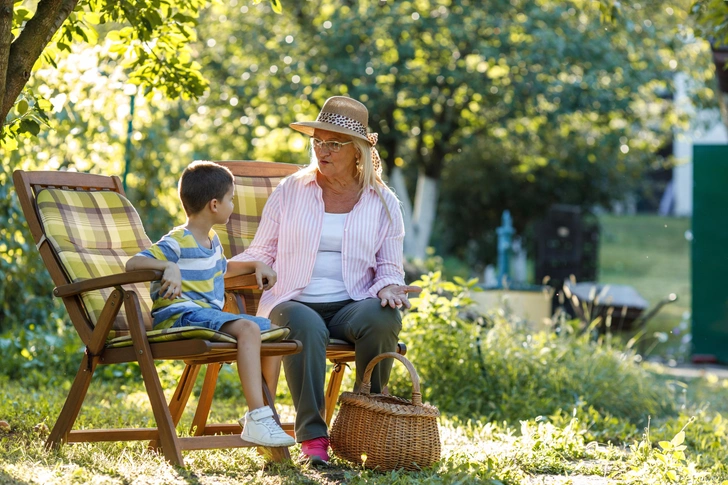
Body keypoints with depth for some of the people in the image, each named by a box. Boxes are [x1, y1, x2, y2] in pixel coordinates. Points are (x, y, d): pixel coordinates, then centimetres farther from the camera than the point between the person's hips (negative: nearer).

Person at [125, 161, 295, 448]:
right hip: (181, 314, -10)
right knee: (248, 328, -31)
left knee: (273, 330, 10)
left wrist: (255, 266, 26)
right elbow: (133, 264, -23)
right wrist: (168, 266, -40)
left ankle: (262, 414, 14)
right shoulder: (177, 243, -12)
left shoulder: (211, 240, 18)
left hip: (210, 314, 10)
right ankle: (257, 419, -39)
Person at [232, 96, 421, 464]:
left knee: (383, 317, -34)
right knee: (306, 327, -38)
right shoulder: (290, 191, 10)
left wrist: (388, 289, -10)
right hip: (293, 302, -1)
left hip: (352, 305, 1)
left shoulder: (383, 202, 11)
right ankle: (312, 437, -33)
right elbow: (260, 254, 11)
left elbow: (389, 268, 14)